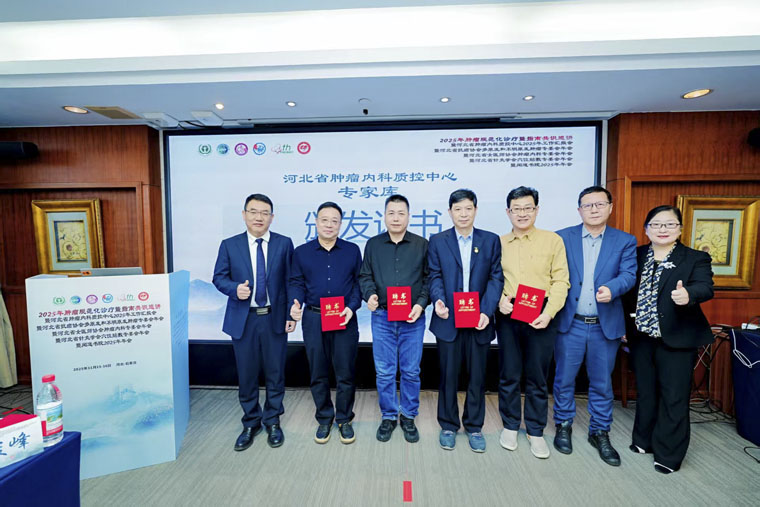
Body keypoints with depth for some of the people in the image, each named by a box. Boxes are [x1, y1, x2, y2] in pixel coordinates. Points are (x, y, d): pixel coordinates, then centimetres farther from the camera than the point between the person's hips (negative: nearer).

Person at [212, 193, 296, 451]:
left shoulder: (284, 244, -1)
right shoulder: (229, 245, 1)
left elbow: (290, 281, 1)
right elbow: (219, 278, 4)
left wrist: (292, 314, -4)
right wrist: (235, 288, -17)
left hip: (275, 318, 0)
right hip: (243, 319, 1)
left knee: (275, 372, 11)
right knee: (246, 374, 12)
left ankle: (273, 422, 31)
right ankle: (251, 423, 33)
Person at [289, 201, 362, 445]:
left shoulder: (352, 250, 4)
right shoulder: (302, 252, 5)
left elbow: (359, 282, 3)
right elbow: (296, 283, 6)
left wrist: (352, 307, -11)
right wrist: (296, 304, -13)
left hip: (344, 320, -1)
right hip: (313, 320, 1)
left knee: (345, 374, 8)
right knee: (318, 374, 12)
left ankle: (344, 420, 28)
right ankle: (324, 419, 32)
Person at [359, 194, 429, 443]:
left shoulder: (422, 244, 3)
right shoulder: (373, 244, 6)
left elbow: (428, 278, 3)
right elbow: (365, 276, 8)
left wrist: (421, 303, -10)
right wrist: (369, 294, -11)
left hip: (412, 318, 0)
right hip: (382, 316, 1)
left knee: (411, 371, 10)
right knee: (384, 371, 9)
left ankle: (408, 417, 29)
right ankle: (388, 416, 28)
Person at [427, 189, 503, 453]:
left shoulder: (491, 240, 5)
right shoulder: (437, 241, 4)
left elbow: (496, 277, 0)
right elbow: (435, 276, 1)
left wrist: (486, 311, -12)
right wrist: (438, 299, -19)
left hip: (478, 320, 1)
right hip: (448, 319, 0)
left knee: (477, 376, 12)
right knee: (448, 374, 10)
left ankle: (474, 426, 31)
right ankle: (448, 426, 29)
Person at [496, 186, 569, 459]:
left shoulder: (553, 240, 3)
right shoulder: (498, 243, 8)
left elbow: (560, 281, -2)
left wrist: (548, 312, -14)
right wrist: (499, 300, -11)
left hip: (541, 316, -1)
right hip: (508, 315, 2)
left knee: (537, 377, 8)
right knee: (508, 374, 10)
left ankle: (535, 431, 26)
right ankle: (510, 426, 29)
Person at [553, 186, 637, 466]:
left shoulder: (625, 241, 5)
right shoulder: (562, 238, 2)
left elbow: (628, 274, -8)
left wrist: (611, 288, -29)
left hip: (606, 325, 1)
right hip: (570, 322, -1)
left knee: (602, 382, 13)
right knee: (564, 378, 10)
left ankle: (599, 432, 33)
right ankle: (563, 425, 31)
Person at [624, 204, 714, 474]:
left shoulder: (695, 258, -3)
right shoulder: (636, 256, 5)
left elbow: (705, 287, -19)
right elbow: (627, 292, 8)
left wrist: (688, 294, -41)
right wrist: (623, 324, 3)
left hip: (676, 339, -3)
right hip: (641, 338, 3)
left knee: (674, 398, 5)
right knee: (645, 392, 17)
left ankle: (668, 454, 21)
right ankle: (644, 440, 35)